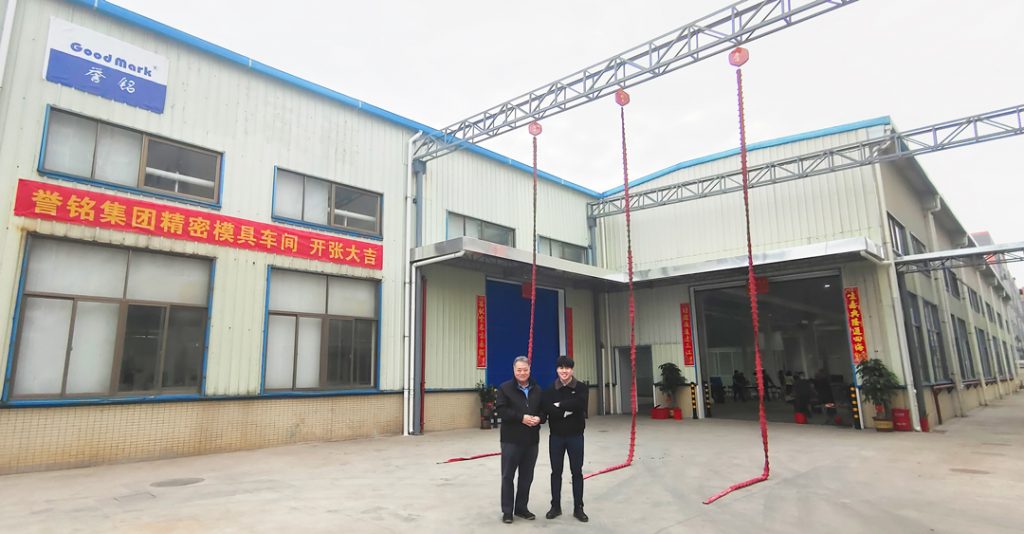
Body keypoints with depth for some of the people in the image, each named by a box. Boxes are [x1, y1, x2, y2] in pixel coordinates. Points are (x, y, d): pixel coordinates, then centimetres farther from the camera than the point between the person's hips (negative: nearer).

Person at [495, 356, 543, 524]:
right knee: (508, 476, 3)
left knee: (527, 476, 12)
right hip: (511, 439, -4)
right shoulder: (505, 388, -4)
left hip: (531, 439, 4)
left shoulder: (537, 389, 10)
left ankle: (521, 508, 25)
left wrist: (538, 418, -10)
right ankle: (507, 510, 14)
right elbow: (501, 410, -13)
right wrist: (521, 418, -21)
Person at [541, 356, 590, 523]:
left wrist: (560, 405, -17)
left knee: (577, 472, 7)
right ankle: (555, 506, 23)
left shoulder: (581, 388, -4)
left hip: (575, 436, -1)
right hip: (556, 436, 1)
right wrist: (567, 410, -22)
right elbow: (547, 409, -16)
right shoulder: (550, 389, 0)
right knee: (556, 472, 10)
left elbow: (579, 404, -23)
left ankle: (578, 508, 19)